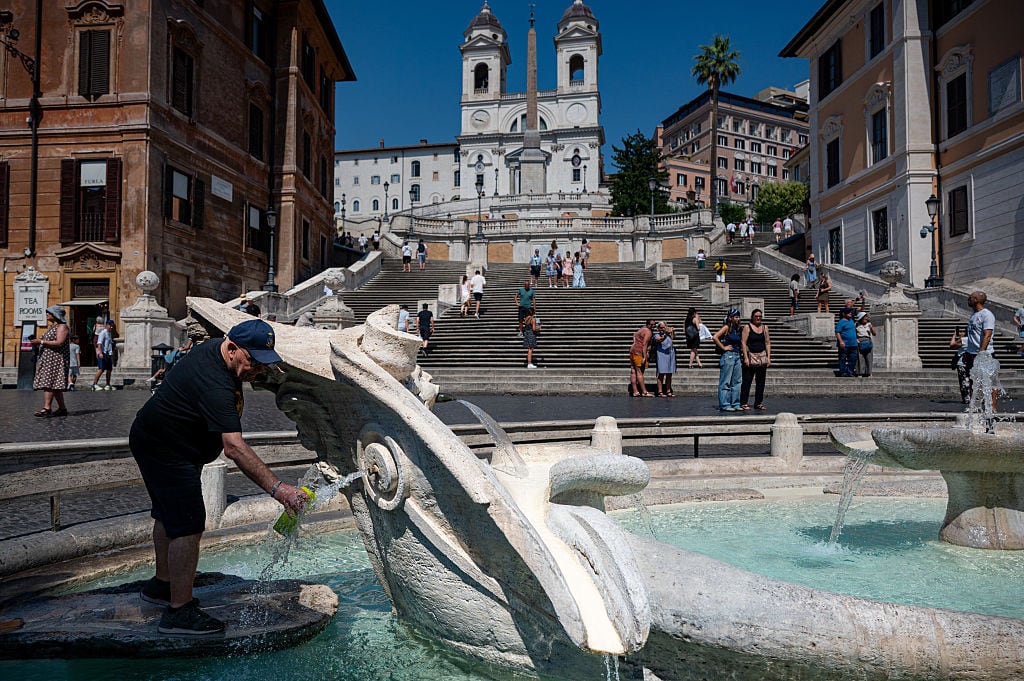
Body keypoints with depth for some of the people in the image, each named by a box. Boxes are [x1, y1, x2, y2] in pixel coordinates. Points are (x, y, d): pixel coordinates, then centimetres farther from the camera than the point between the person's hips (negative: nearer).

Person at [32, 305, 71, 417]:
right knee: (55, 385, 9)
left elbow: (59, 343, -20)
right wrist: (38, 344, 9)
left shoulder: (62, 327, -8)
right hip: (48, 359, 10)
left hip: (56, 359, -10)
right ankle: (62, 409, 13)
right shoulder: (52, 327, 23)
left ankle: (47, 408, -22)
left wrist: (41, 342, -18)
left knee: (48, 383, -17)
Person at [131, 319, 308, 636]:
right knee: (188, 526, -11)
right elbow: (234, 447, -45)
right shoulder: (215, 386, -36)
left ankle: (161, 584, 41)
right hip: (165, 451, -11)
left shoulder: (216, 347, -4)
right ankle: (179, 611, -3)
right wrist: (276, 487, -51)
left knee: (170, 515, 23)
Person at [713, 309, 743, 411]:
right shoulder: (727, 327, -8)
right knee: (726, 382, -2)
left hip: (737, 356, 8)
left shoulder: (738, 329, 13)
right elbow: (715, 337, -20)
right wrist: (723, 347, -14)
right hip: (728, 356, -8)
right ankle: (724, 405, 1)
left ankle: (735, 404, 16)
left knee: (736, 382, 9)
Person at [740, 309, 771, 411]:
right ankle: (744, 403, 1)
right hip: (750, 356, -5)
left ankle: (758, 403, 15)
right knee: (747, 381, -5)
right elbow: (743, 343, -8)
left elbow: (768, 343, 12)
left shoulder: (764, 327, 11)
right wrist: (746, 358, -15)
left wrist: (768, 357, 4)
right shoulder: (747, 327, -2)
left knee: (760, 382, 7)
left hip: (762, 357, 5)